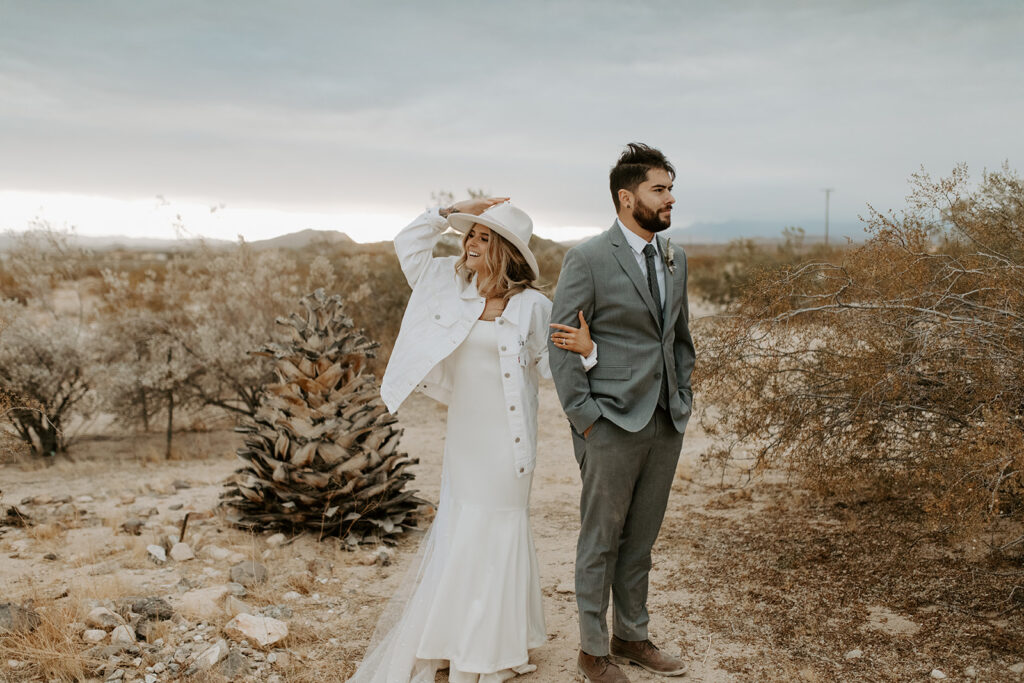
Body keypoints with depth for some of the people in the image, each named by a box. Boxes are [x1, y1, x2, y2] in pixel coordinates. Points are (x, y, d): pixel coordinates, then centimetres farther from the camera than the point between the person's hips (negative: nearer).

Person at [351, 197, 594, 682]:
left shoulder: (532, 305, -8)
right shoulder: (451, 286, 2)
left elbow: (548, 365, -1)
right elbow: (408, 242, 8)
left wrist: (584, 350, -21)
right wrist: (454, 211, -1)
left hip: (507, 437, -4)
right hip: (465, 434, 4)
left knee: (498, 528, 5)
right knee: (457, 525, 12)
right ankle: (452, 639, 29)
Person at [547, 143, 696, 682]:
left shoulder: (675, 258, 11)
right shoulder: (588, 259, -10)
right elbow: (561, 344, -10)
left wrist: (683, 400, 10)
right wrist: (584, 419, -12)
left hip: (666, 424, 6)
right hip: (612, 424, -6)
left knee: (641, 537, 16)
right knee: (601, 539, 6)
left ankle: (631, 636, 32)